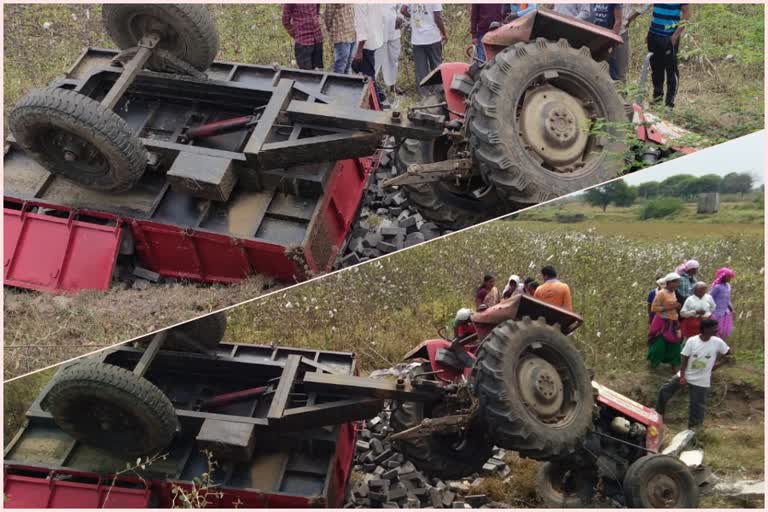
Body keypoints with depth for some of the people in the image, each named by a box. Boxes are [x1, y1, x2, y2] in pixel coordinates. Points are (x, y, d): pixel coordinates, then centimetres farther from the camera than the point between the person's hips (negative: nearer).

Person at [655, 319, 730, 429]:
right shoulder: (692, 341, -15)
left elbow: (727, 354, 5)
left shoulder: (718, 342, -13)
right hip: (685, 375, 1)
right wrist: (682, 376, -16)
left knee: (696, 407, 3)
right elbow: (685, 359, -10)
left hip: (701, 381, -1)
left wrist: (716, 364, -3)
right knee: (664, 392, 1)